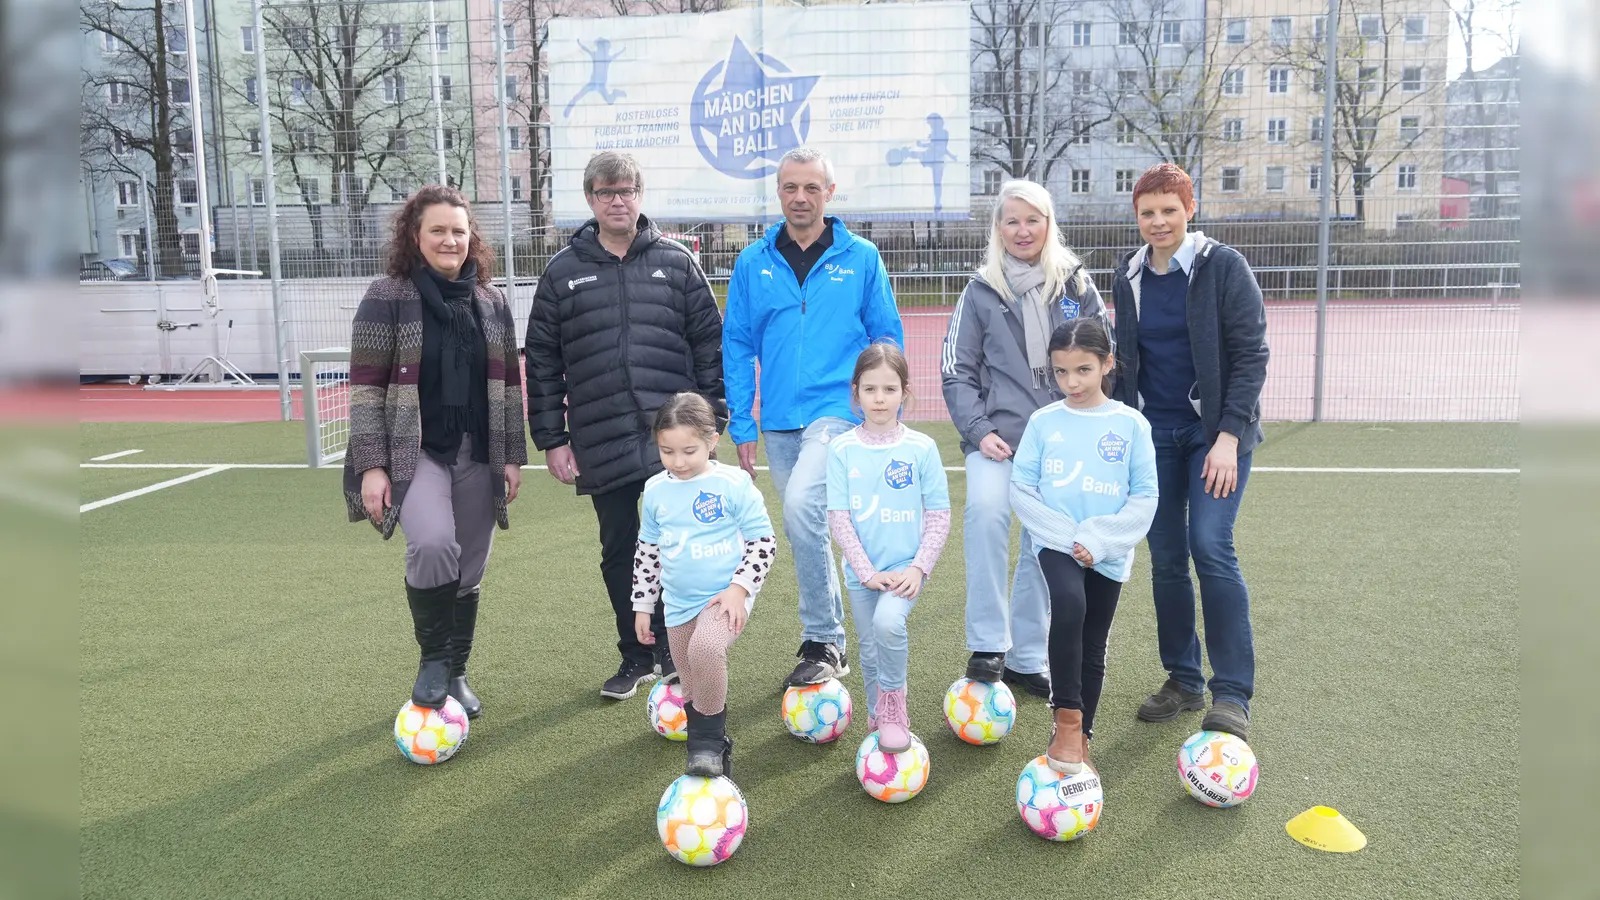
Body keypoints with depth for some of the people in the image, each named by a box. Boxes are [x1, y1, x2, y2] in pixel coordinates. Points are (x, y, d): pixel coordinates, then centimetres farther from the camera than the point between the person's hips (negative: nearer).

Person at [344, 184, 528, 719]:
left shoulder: (492, 302, 9)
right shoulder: (387, 298, -4)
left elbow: (508, 383, 12)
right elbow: (365, 386, -7)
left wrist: (513, 455, 7)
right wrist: (371, 465, -14)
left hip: (478, 456, 5)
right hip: (414, 452, -4)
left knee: (469, 573, 9)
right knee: (433, 544, -29)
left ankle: (455, 674, 29)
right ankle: (433, 659, -6)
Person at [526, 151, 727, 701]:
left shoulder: (676, 263, 6)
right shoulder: (563, 272, 7)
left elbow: (710, 343, 5)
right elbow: (541, 361, 7)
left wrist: (711, 419, 0)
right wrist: (551, 438, 2)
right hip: (602, 444, 1)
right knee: (619, 553, 10)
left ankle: (675, 652, 21)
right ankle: (637, 657, 25)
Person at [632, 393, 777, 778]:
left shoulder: (733, 484, -12)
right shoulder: (655, 490, 3)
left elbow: (763, 541, -8)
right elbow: (647, 552, 14)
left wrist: (739, 588, -17)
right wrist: (643, 605, 14)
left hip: (725, 595, -5)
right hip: (679, 603, 5)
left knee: (705, 648, -32)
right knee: (695, 688, 11)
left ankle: (710, 740, -15)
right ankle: (708, 747, 33)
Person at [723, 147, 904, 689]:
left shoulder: (861, 258, 0)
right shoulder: (753, 264, 6)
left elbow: (887, 339, 4)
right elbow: (737, 347, 7)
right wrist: (741, 426, 3)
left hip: (840, 410, -4)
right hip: (779, 421, 4)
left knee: (801, 507, -25)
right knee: (806, 528, 12)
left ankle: (821, 643, -10)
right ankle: (831, 645, 29)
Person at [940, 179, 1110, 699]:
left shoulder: (1077, 285, 7)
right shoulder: (982, 291, 4)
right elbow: (957, 371, 3)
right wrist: (979, 431, -8)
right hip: (997, 435, -2)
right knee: (985, 509, -28)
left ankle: (1027, 659, 21)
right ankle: (987, 645, -19)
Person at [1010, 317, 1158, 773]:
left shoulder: (1131, 424, -3)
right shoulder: (1043, 422, -2)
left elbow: (1144, 498, -3)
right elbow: (1021, 489, -1)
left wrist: (1098, 539, -14)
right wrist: (1066, 535, -12)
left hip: (1108, 552, 2)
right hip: (1056, 543, -1)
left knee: (1093, 646, 10)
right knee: (1068, 604, -30)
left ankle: (1078, 738, 28)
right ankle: (1067, 717, -16)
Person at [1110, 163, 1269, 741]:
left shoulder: (1223, 266, -7)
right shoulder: (1129, 276, 8)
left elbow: (1250, 355, -10)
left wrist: (1229, 436, -17)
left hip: (1216, 430, -5)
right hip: (1155, 432, 5)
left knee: (1211, 546, -16)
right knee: (1166, 557, 5)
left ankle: (1233, 694, -7)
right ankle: (1183, 681, 18)